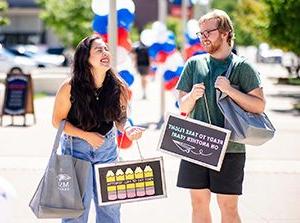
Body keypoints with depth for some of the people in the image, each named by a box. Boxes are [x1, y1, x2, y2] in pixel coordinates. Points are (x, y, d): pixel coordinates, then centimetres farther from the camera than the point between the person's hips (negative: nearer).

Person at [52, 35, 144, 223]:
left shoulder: (118, 88, -10)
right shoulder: (70, 88, -19)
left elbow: (120, 119, 4)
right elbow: (57, 121, -9)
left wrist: (127, 130, -19)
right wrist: (87, 136, -17)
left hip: (107, 148, 3)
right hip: (76, 147, -3)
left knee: (110, 206, 8)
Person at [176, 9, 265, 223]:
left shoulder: (242, 67, -2)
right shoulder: (194, 64, 9)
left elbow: (259, 106, -7)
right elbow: (183, 108, 10)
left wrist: (230, 90, -17)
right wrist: (192, 96, -11)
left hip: (229, 148, -4)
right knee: (199, 203, 9)